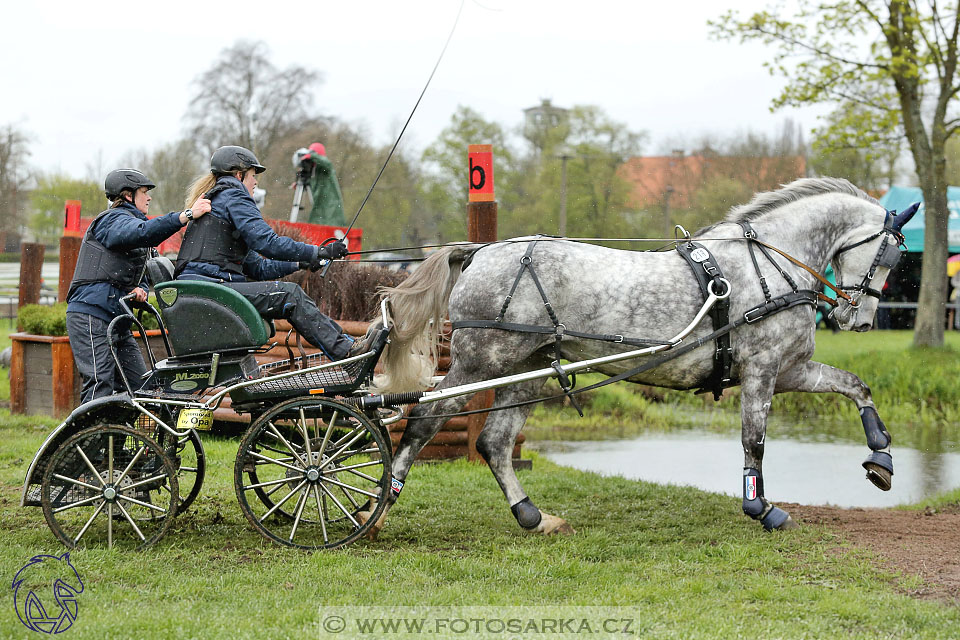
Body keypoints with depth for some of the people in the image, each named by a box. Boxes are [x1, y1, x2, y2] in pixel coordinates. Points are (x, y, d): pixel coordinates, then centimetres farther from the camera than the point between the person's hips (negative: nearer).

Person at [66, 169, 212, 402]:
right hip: (91, 316, -10)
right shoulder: (113, 220, -5)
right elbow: (143, 233, -29)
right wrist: (188, 215, -35)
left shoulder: (129, 220, 26)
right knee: (100, 386, -19)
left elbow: (141, 275, 26)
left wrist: (140, 290, 1)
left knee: (139, 387, 3)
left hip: (116, 319, 10)